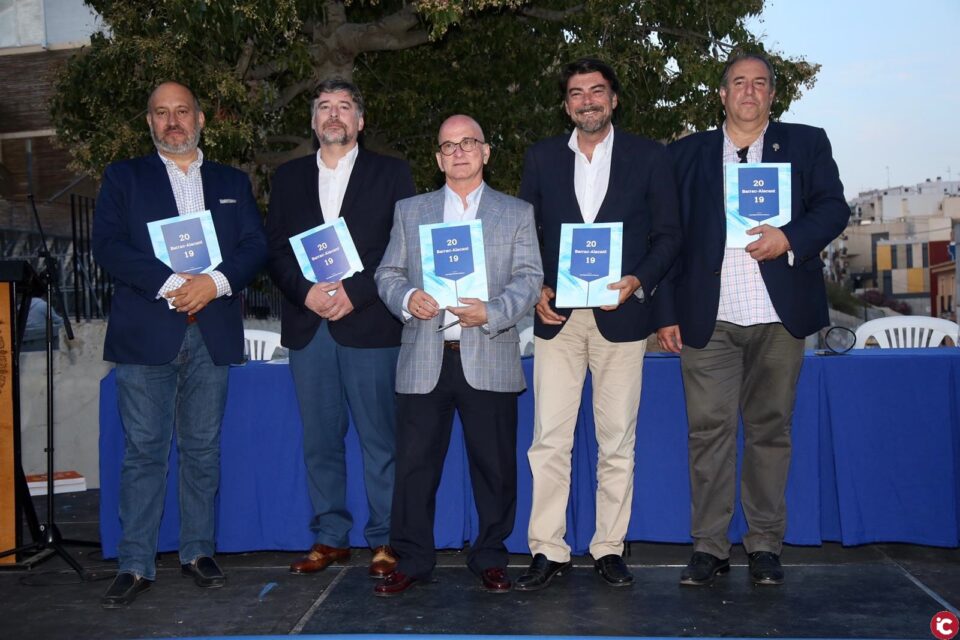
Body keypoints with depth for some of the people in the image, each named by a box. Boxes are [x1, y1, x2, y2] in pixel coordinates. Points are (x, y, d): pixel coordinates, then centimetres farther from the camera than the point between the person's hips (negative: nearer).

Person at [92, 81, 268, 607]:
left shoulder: (232, 182, 17)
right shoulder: (123, 177, 10)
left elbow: (255, 246, 7)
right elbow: (108, 245, -3)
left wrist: (216, 282, -12)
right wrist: (171, 284, -15)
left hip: (213, 333, 2)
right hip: (146, 332, -2)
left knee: (203, 449, 8)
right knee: (144, 450, -2)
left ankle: (198, 551, 19)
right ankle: (135, 564, 6)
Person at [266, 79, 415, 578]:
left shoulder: (390, 174, 8)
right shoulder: (289, 177, 17)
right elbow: (275, 250, 9)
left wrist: (354, 293, -12)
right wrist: (306, 292, -9)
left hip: (369, 325, -3)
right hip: (307, 326, 3)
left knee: (380, 438, -1)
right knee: (319, 439, 7)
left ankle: (384, 540, 9)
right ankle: (329, 537, 18)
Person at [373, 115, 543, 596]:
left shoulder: (517, 213, 11)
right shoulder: (409, 211, 16)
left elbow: (529, 277, 2)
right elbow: (387, 273, 13)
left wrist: (493, 312, -16)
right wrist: (406, 298, -10)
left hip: (489, 360, -1)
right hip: (424, 361, 1)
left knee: (494, 465, 5)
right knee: (414, 464, 2)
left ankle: (490, 558, 21)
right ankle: (411, 560, 15)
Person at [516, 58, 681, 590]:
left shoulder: (649, 157, 7)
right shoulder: (541, 157, 11)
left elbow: (667, 233, 5)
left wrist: (639, 281, -11)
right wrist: (536, 289, -4)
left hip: (620, 315, -1)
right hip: (556, 316, 1)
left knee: (617, 442, 5)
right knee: (549, 441, -2)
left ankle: (609, 548, 15)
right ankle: (547, 550, 6)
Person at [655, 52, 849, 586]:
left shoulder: (806, 143, 13)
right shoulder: (687, 153, 13)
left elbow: (834, 207, 5)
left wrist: (790, 238, -15)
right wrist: (667, 312, 2)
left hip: (778, 318, 0)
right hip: (708, 319, 0)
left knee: (770, 428, 5)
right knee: (709, 429, -3)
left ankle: (765, 546, 14)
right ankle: (710, 546, 5)